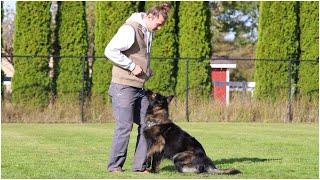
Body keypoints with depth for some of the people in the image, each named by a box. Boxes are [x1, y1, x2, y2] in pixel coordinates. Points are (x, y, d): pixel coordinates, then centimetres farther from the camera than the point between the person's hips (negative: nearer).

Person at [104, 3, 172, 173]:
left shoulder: (147, 32, 14)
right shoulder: (130, 29, -15)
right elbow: (110, 50, -24)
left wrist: (147, 70, 9)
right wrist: (132, 66, -21)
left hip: (139, 87, 9)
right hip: (123, 87, -9)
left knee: (146, 125, 6)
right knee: (124, 127, -8)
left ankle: (140, 165, 12)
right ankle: (115, 166, 2)